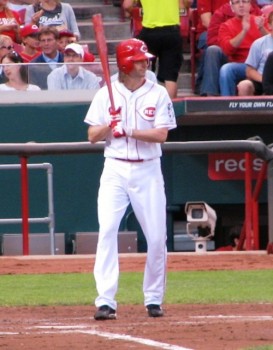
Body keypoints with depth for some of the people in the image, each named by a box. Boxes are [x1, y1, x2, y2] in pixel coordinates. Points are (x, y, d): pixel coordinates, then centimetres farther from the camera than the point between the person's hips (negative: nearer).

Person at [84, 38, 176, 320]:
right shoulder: (106, 94, 3)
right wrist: (109, 126, -18)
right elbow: (92, 136, 3)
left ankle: (153, 299, 18)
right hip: (115, 170, -1)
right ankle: (105, 301, -18)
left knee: (157, 237, 1)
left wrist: (128, 131, -20)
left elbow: (161, 135, -8)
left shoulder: (158, 94, 2)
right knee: (107, 231, -15)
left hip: (148, 171, 1)